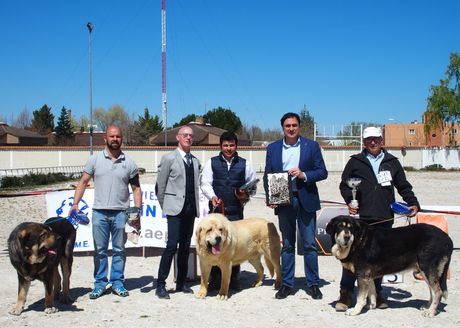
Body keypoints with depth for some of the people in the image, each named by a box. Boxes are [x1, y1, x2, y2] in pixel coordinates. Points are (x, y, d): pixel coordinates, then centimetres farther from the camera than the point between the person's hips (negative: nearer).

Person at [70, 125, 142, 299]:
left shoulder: (129, 163, 4)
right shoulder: (95, 159, 4)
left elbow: (136, 188, 7)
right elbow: (83, 182, 4)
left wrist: (137, 210, -3)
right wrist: (75, 203, -7)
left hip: (121, 212, 0)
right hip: (99, 212, 0)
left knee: (119, 250, 6)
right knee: (100, 250, 5)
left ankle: (117, 282, 16)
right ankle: (100, 283, 14)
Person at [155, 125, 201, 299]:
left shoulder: (195, 161, 15)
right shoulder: (169, 158, -1)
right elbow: (160, 186, 0)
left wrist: (196, 207, 10)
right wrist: (164, 206, 2)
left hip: (190, 209, 6)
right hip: (175, 209, -6)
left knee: (185, 247, 8)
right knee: (172, 245, -12)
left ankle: (181, 283, 16)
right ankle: (160, 285, -7)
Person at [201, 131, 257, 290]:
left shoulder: (244, 164, 11)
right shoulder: (211, 163, 8)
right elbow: (205, 183, 0)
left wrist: (247, 193, -6)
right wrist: (212, 196, -18)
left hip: (236, 211, 1)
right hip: (216, 210, -1)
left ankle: (234, 278, 14)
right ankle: (214, 279, 6)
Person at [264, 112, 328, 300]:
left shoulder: (311, 146, 3)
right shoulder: (273, 148, 9)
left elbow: (322, 172, 1)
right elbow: (267, 175, 9)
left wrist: (304, 175, -15)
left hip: (306, 200, -2)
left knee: (309, 244, 1)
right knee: (287, 245, 8)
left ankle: (313, 284, 10)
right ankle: (287, 284, 15)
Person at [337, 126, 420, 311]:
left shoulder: (392, 162, 13)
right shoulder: (355, 162, 8)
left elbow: (403, 186, 16)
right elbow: (344, 184, 8)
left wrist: (413, 203, 2)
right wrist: (349, 201, -9)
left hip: (384, 219, 2)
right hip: (360, 218, -2)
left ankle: (376, 293, 21)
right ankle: (346, 294, 2)